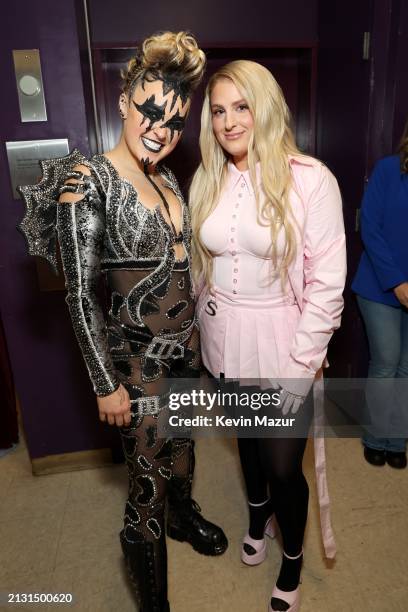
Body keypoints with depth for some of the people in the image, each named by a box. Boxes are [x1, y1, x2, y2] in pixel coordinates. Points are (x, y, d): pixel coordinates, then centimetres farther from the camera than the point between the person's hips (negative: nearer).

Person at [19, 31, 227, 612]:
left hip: (185, 341, 7)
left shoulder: (167, 179, 6)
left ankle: (184, 515, 58)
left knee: (181, 442, 28)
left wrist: (195, 330, 17)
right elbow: (80, 293, -18)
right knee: (146, 483, 8)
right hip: (137, 353, -7)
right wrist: (106, 385, -15)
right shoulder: (89, 178, -17)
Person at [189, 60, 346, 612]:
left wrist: (303, 363, -14)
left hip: (281, 349, -4)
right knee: (246, 438, 25)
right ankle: (259, 512, 57)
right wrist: (207, 329, 9)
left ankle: (292, 564, 40)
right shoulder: (208, 180, 1)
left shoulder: (310, 179, -14)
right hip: (224, 344, 5)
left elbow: (327, 281, -14)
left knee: (284, 464, 8)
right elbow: (200, 265, 8)